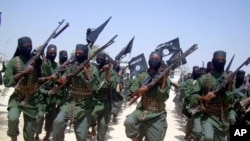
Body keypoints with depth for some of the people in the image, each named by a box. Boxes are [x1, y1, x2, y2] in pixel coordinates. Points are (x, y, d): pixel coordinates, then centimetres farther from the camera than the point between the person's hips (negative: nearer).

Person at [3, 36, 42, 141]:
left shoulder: (36, 60, -3)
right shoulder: (14, 61, -8)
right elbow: (6, 82, -15)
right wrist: (23, 72, -24)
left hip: (32, 99, 2)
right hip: (17, 97, -1)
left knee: (30, 130, 6)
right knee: (13, 118, -28)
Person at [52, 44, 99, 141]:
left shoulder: (92, 69, -9)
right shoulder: (72, 67, 4)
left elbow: (93, 87, -19)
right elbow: (63, 79, 11)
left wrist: (86, 73, -28)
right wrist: (62, 79, -13)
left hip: (84, 106, -3)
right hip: (70, 102, 4)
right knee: (58, 122, -17)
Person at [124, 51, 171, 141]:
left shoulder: (165, 78, -2)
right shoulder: (142, 76, 5)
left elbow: (162, 98, -14)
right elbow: (131, 92, 4)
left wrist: (164, 80, -18)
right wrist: (138, 91, -18)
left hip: (157, 116, -1)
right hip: (142, 110, 1)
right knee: (129, 122, -29)